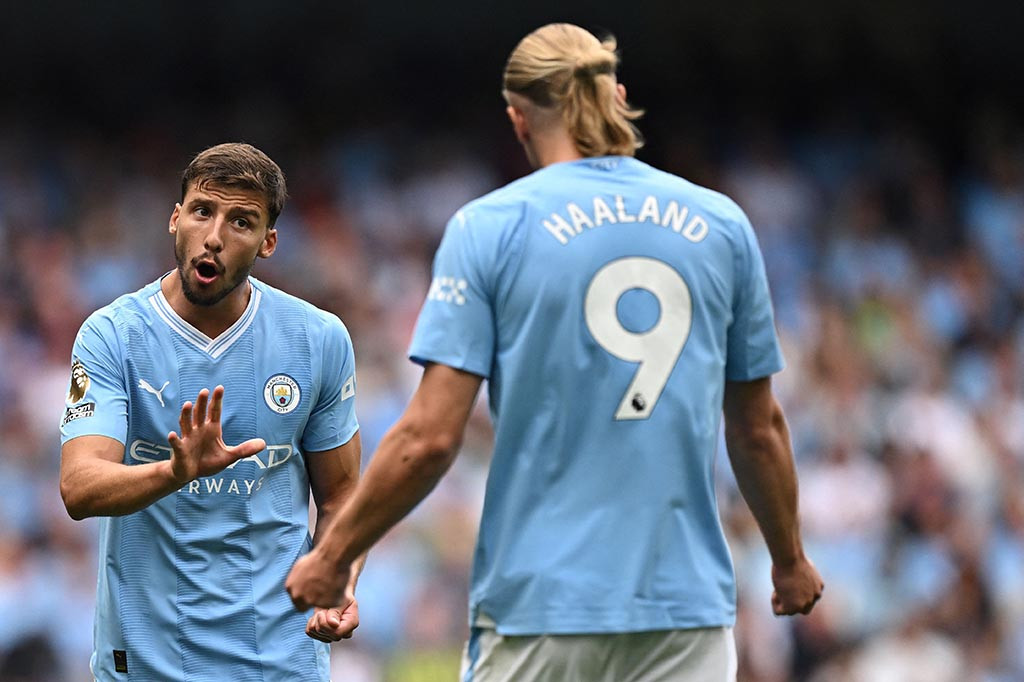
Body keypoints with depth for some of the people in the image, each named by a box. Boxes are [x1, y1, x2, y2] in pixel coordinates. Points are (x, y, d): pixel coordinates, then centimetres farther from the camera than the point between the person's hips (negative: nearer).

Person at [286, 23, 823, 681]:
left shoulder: (489, 227, -2)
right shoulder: (723, 226, 6)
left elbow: (430, 437, -8)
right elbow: (760, 426, 14)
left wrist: (332, 556, 4)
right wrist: (790, 560, 29)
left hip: (540, 606, -2)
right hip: (688, 606, 2)